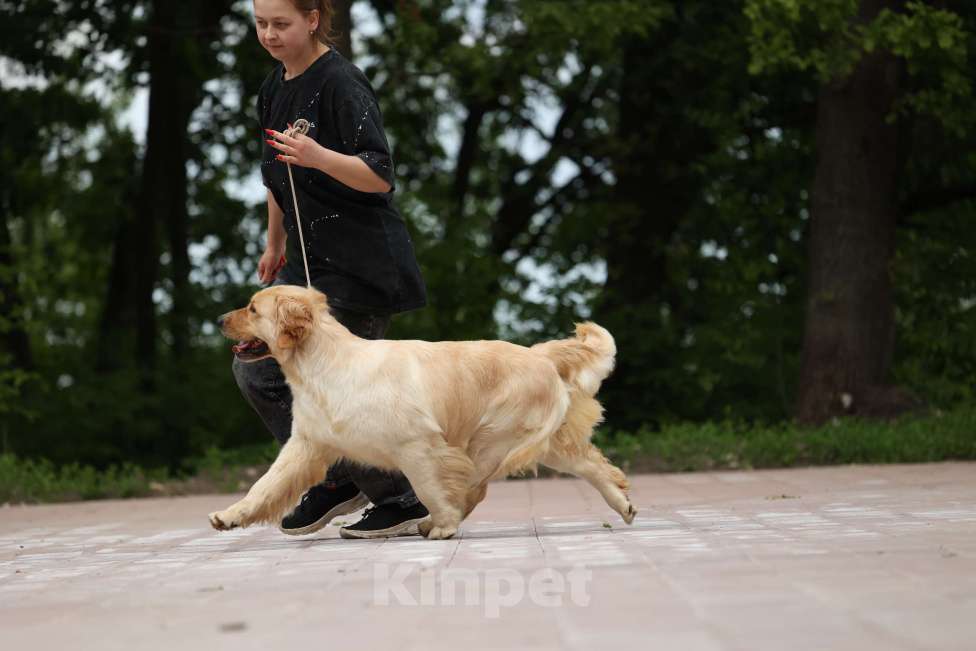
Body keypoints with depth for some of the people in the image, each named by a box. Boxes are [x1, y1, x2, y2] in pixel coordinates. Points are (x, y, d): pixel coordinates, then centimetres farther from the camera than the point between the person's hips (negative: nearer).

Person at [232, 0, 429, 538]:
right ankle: (337, 480, 13)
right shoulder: (273, 89, 11)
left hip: (360, 265, -9)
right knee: (256, 364, 2)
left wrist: (319, 157, -38)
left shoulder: (340, 84, -15)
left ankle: (402, 501, 6)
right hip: (307, 261, 9)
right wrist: (276, 245, 31)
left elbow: (379, 176, -23)